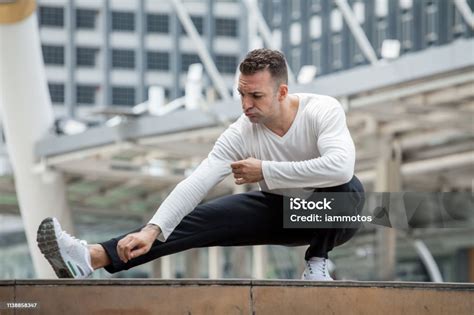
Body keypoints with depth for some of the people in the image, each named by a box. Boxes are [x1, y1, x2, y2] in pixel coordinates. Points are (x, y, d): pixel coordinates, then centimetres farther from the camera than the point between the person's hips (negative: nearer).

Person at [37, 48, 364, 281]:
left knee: (347, 185, -40)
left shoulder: (323, 111, -30)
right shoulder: (241, 134, -19)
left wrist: (265, 170, -37)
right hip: (279, 209, 3)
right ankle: (92, 257, -35)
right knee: (201, 218, -18)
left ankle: (317, 264, -14)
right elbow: (196, 184, -26)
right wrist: (152, 230, -42)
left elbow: (340, 167, -47)